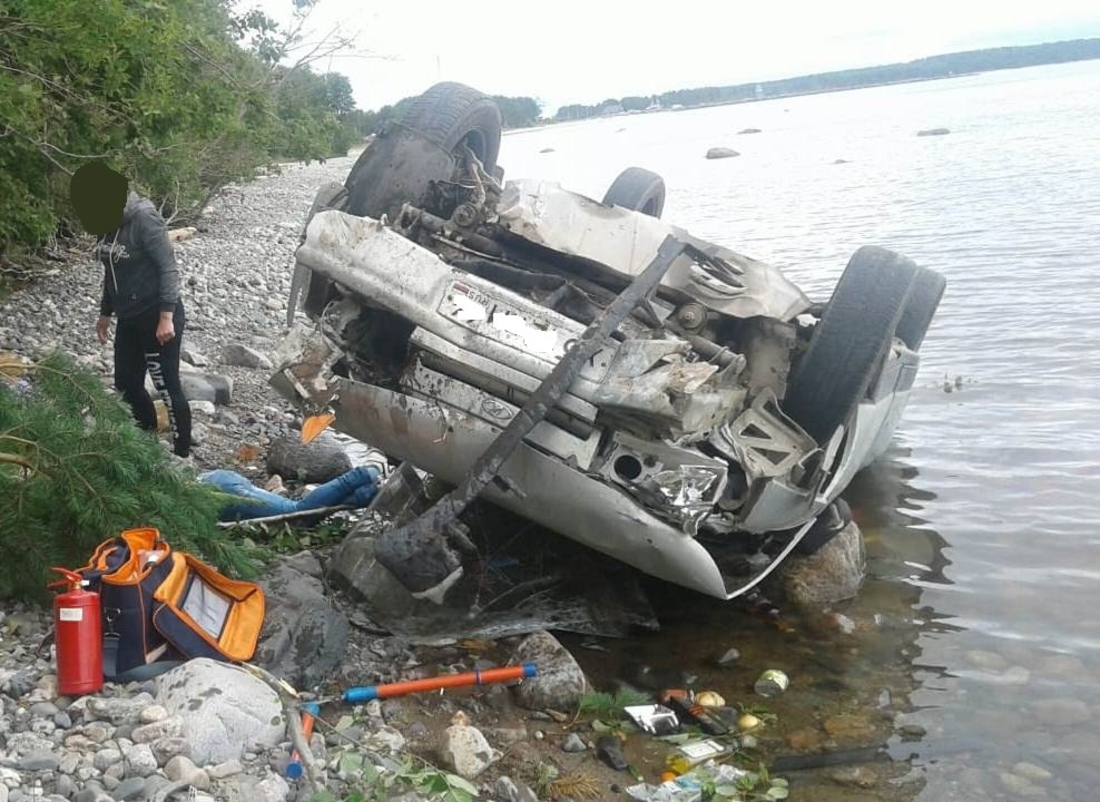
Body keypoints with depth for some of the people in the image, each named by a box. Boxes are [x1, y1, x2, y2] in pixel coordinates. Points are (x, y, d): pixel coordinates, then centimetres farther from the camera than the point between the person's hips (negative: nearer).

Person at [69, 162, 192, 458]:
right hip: (129, 319, 8)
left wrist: (167, 317, -23)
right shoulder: (107, 222, 4)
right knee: (126, 385, 14)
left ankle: (182, 454, 11)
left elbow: (168, 268, -20)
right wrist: (105, 312, 21)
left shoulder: (144, 218, -19)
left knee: (167, 386, -1)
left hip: (157, 317, -8)